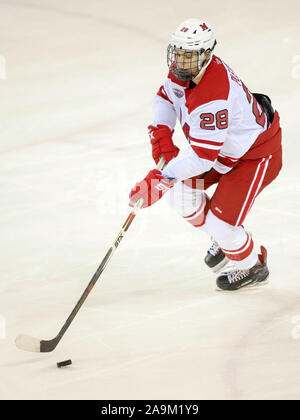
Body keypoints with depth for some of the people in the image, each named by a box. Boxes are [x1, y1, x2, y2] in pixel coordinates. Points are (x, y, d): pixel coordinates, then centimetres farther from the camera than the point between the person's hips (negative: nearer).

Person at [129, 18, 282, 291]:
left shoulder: (213, 98, -39)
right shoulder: (184, 71, -12)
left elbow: (202, 156, -41)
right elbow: (166, 97, 9)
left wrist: (160, 181, -43)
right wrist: (161, 133, -8)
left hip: (256, 155, -9)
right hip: (224, 147, 9)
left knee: (220, 222, -10)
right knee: (181, 193, 2)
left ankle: (253, 267, 20)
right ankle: (224, 238, 26)